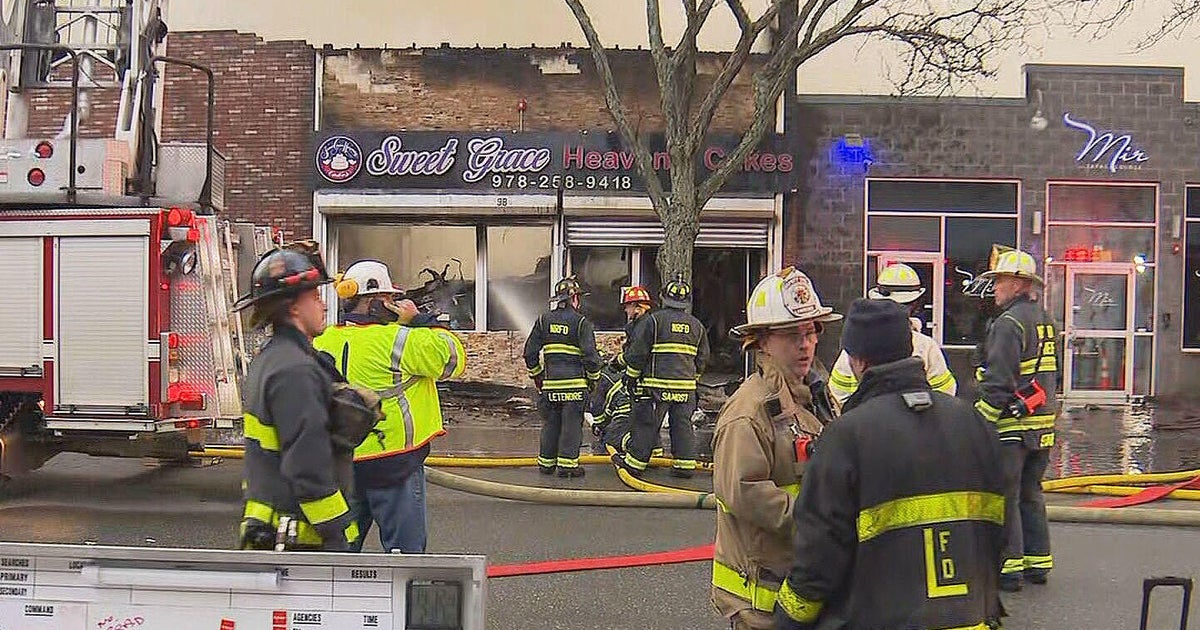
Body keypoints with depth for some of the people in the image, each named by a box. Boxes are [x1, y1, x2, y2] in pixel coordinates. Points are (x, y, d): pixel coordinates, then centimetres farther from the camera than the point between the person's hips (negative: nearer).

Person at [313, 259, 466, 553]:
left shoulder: (323, 343, 3)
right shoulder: (396, 340, -16)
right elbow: (453, 357, -10)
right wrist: (419, 320, -3)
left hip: (341, 465, 6)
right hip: (393, 462, -6)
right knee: (405, 547, 5)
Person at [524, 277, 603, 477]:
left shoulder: (544, 320, 9)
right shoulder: (582, 322, -5)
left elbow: (530, 352, 10)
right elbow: (590, 354, -10)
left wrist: (536, 375, 21)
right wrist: (593, 377, 5)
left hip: (550, 383, 4)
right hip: (574, 382, -4)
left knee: (550, 423, 12)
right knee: (572, 423, 1)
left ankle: (546, 463, 17)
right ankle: (567, 464, 0)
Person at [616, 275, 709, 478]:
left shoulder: (652, 320, -4)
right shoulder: (697, 325, 11)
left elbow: (637, 353, -4)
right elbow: (702, 358, 18)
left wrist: (631, 376, 7)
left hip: (657, 383, -4)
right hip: (686, 385, 4)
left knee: (646, 423, 1)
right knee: (683, 424, 9)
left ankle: (635, 462, 8)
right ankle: (685, 465, 11)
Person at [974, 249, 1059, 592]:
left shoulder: (1008, 323, -14)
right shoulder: (1045, 320, 14)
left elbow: (998, 382, -19)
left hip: (1012, 426, -9)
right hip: (1042, 425, 9)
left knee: (1003, 498, -2)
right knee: (1031, 495, 17)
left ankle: (1009, 567, 1)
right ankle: (1038, 562, 22)